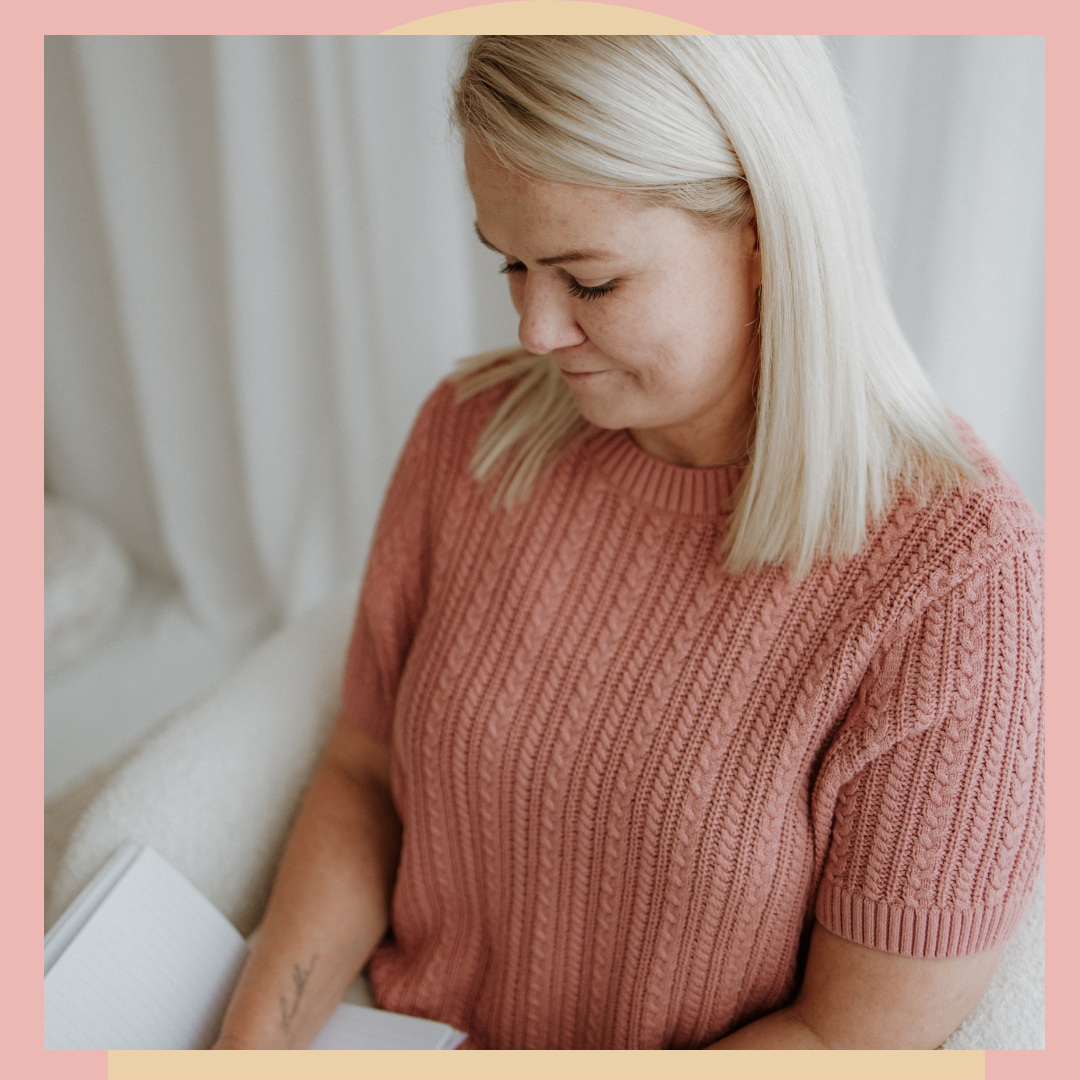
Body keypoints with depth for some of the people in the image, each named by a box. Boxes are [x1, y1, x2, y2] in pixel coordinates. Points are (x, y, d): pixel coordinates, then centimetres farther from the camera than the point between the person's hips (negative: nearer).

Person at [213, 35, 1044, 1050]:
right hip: (397, 1033, 4)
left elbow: (868, 1035, -17)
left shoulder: (956, 572, -24)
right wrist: (253, 1042, -13)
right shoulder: (471, 431, -9)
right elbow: (363, 773, 1)